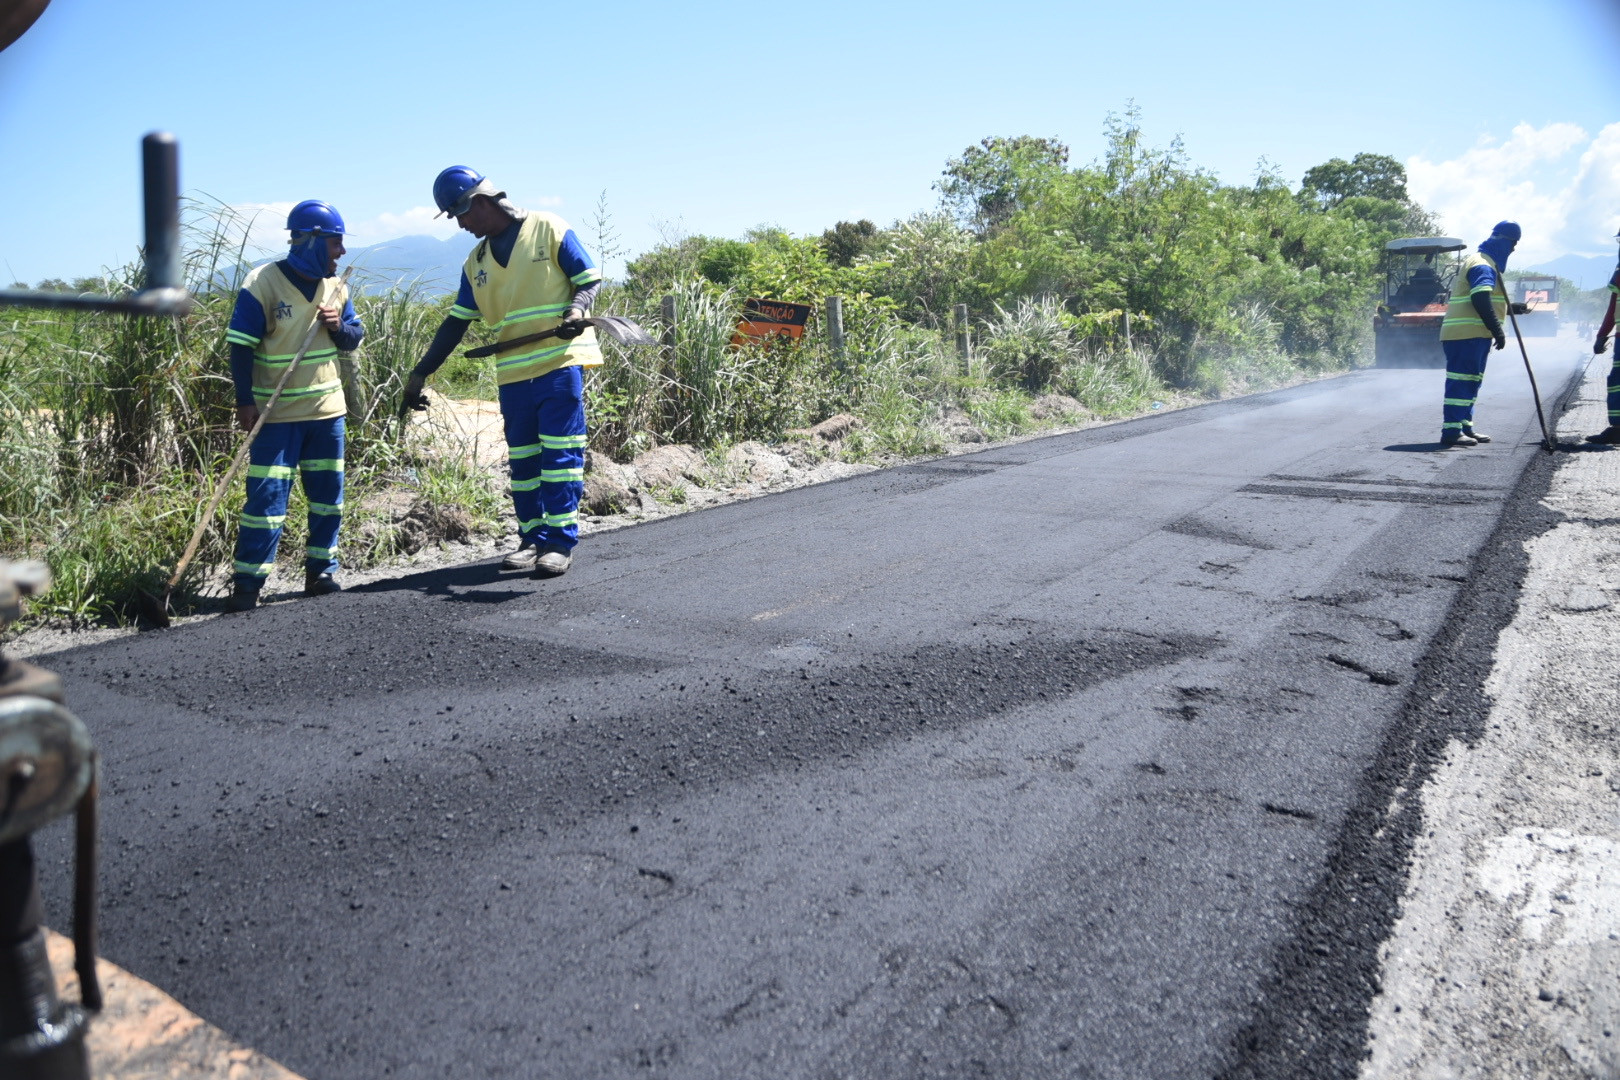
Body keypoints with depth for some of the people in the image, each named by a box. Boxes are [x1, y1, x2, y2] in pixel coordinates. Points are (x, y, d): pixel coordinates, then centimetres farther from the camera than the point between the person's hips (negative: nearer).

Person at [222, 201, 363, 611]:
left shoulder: (335, 286, 5)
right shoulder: (262, 283, -11)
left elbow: (354, 338, 12)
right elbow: (240, 346, -11)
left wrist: (339, 326, -10)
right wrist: (245, 401, -15)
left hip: (326, 409, 6)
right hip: (276, 414, -6)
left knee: (329, 494, 9)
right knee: (267, 496, -8)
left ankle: (321, 570, 21)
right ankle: (247, 582, -1)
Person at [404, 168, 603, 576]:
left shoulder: (549, 230, 0)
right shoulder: (476, 262, 16)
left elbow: (589, 280, 0)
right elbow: (456, 323, 16)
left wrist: (576, 310, -21)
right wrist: (421, 372, 11)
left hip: (560, 363, -6)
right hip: (512, 374, 6)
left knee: (560, 453, -6)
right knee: (522, 461, 7)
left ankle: (560, 541, -2)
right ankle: (532, 539, 14)